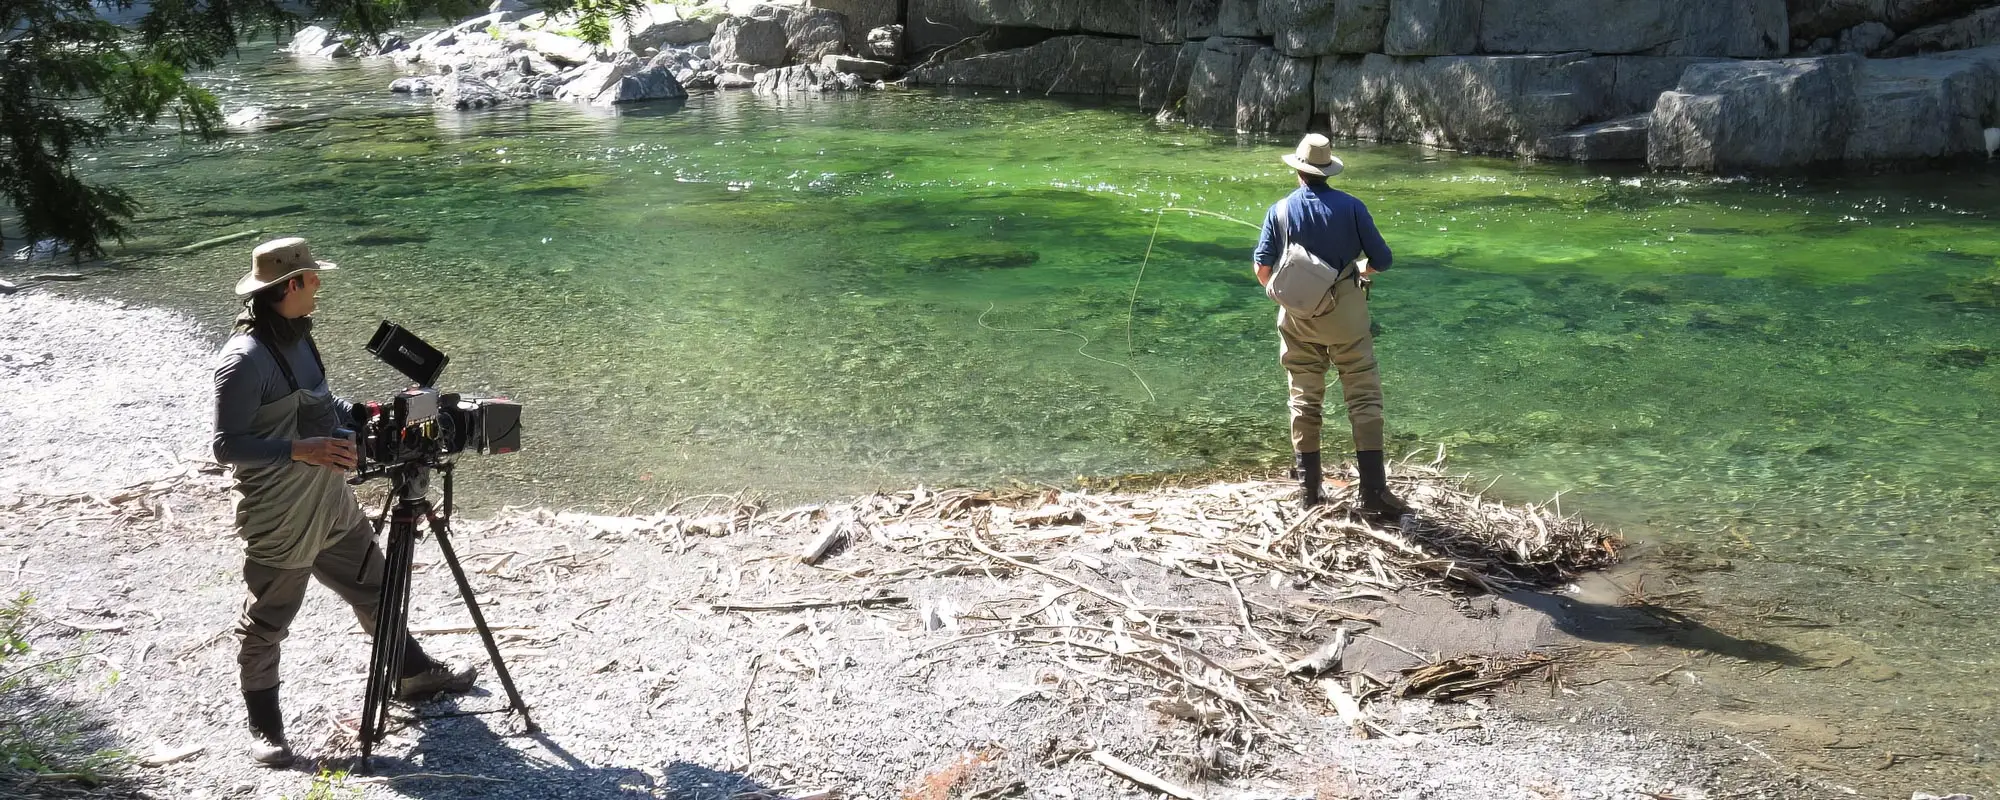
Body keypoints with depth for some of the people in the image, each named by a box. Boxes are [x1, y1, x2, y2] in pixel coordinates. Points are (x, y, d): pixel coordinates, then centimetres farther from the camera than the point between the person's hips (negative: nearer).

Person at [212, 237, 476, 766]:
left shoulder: (298, 338, 5)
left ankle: (413, 675, 40)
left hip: (333, 504, 9)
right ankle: (264, 727, 22)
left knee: (375, 589, 22)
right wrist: (300, 450, -31)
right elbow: (227, 445, -23)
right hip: (281, 523, -9)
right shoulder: (244, 360, -23)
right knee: (266, 624, 7)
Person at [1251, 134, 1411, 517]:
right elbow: (1382, 260, -4)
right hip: (1345, 313, -2)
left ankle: (1308, 489, 13)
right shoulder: (1350, 207, -6)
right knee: (1364, 397, 0)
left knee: (1304, 399, 11)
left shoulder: (1280, 210, -1)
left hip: (1297, 315, 2)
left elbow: (1262, 267, -2)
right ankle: (1373, 492, -6)